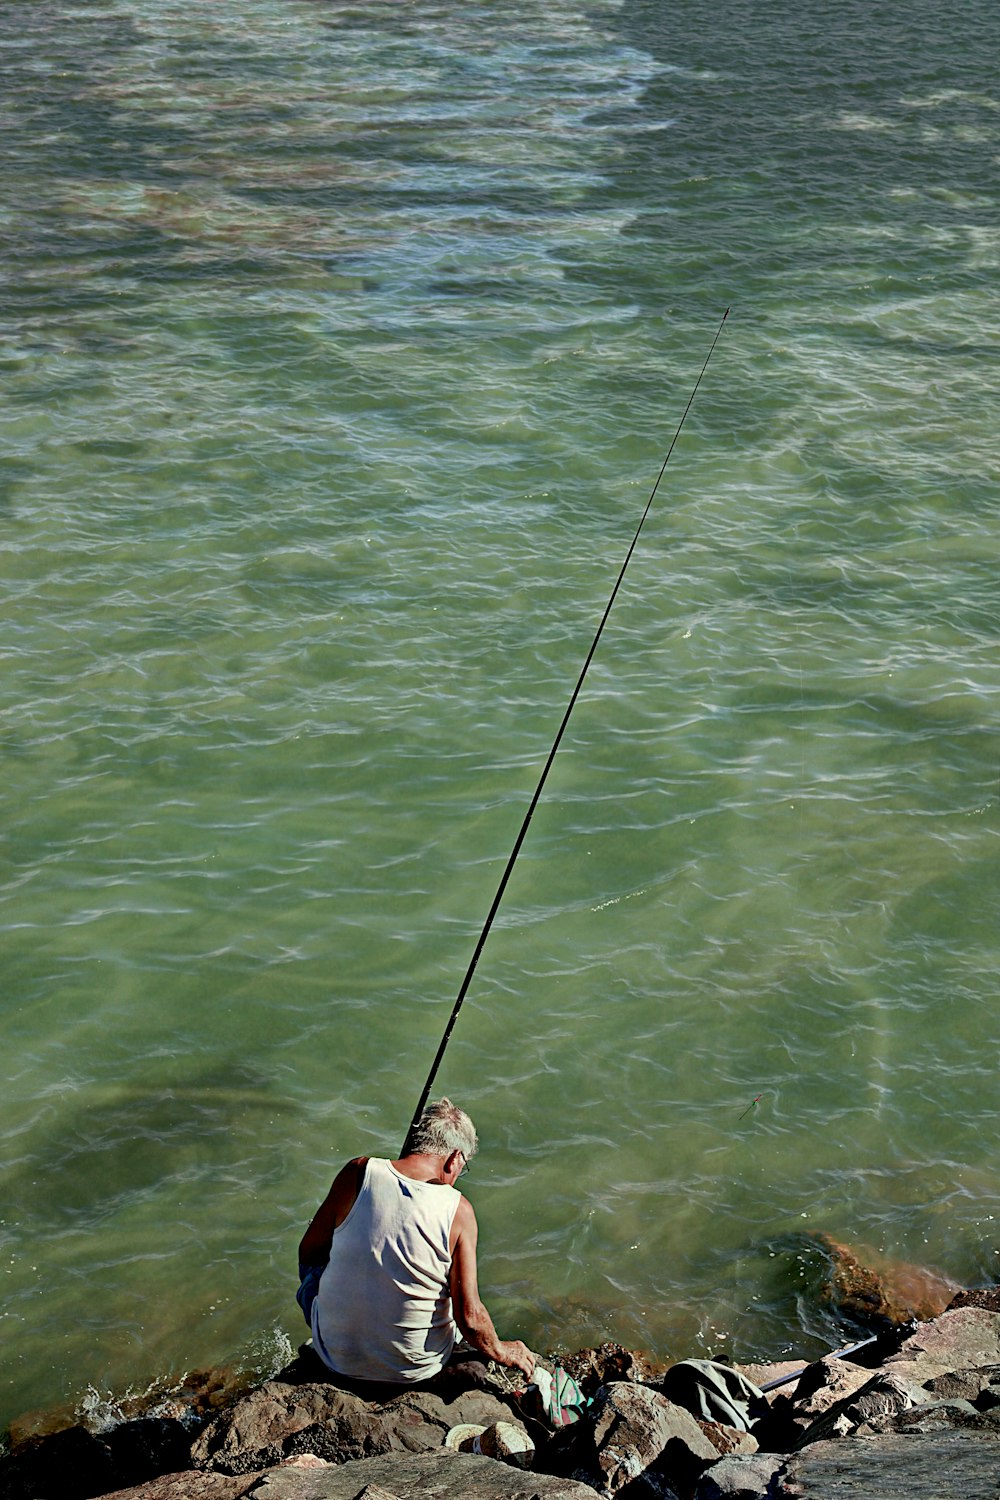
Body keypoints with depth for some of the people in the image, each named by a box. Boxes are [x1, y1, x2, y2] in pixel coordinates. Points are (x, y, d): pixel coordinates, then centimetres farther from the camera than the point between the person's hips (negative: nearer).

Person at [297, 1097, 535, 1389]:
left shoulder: (358, 1172, -12)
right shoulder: (458, 1211, -15)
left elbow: (309, 1252, 0)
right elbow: (469, 1318, -13)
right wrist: (500, 1352, 7)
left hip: (336, 1357, 0)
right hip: (414, 1370, 0)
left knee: (312, 1269, 30)